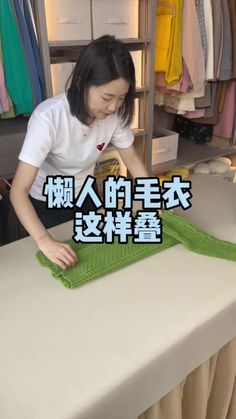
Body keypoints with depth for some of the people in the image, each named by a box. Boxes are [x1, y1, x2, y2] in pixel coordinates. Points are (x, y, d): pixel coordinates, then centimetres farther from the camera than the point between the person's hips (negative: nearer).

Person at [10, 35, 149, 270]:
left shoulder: (114, 113, -20)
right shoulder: (49, 118, -35)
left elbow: (132, 160, -5)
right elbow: (19, 191, -36)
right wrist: (44, 241, -48)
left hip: (84, 198, 4)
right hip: (44, 206, -4)